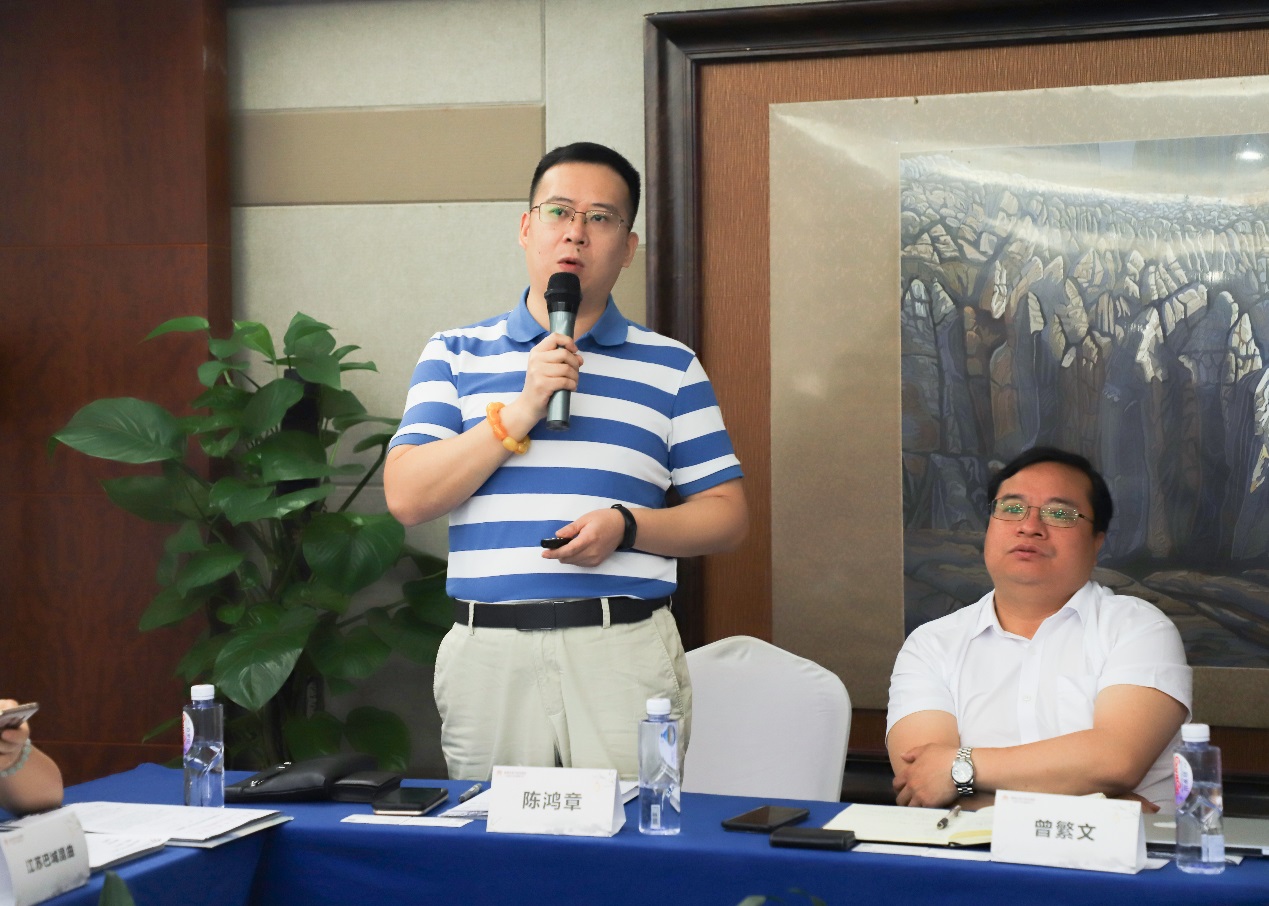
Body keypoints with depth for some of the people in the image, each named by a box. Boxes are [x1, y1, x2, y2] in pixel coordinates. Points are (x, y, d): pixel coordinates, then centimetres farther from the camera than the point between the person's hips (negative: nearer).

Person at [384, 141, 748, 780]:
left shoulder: (670, 367, 11)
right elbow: (406, 498, -1)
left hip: (627, 654, 0)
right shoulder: (456, 355, 11)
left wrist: (626, 525, -11)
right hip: (489, 651, 0)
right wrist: (520, 412, -9)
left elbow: (726, 515, 7)